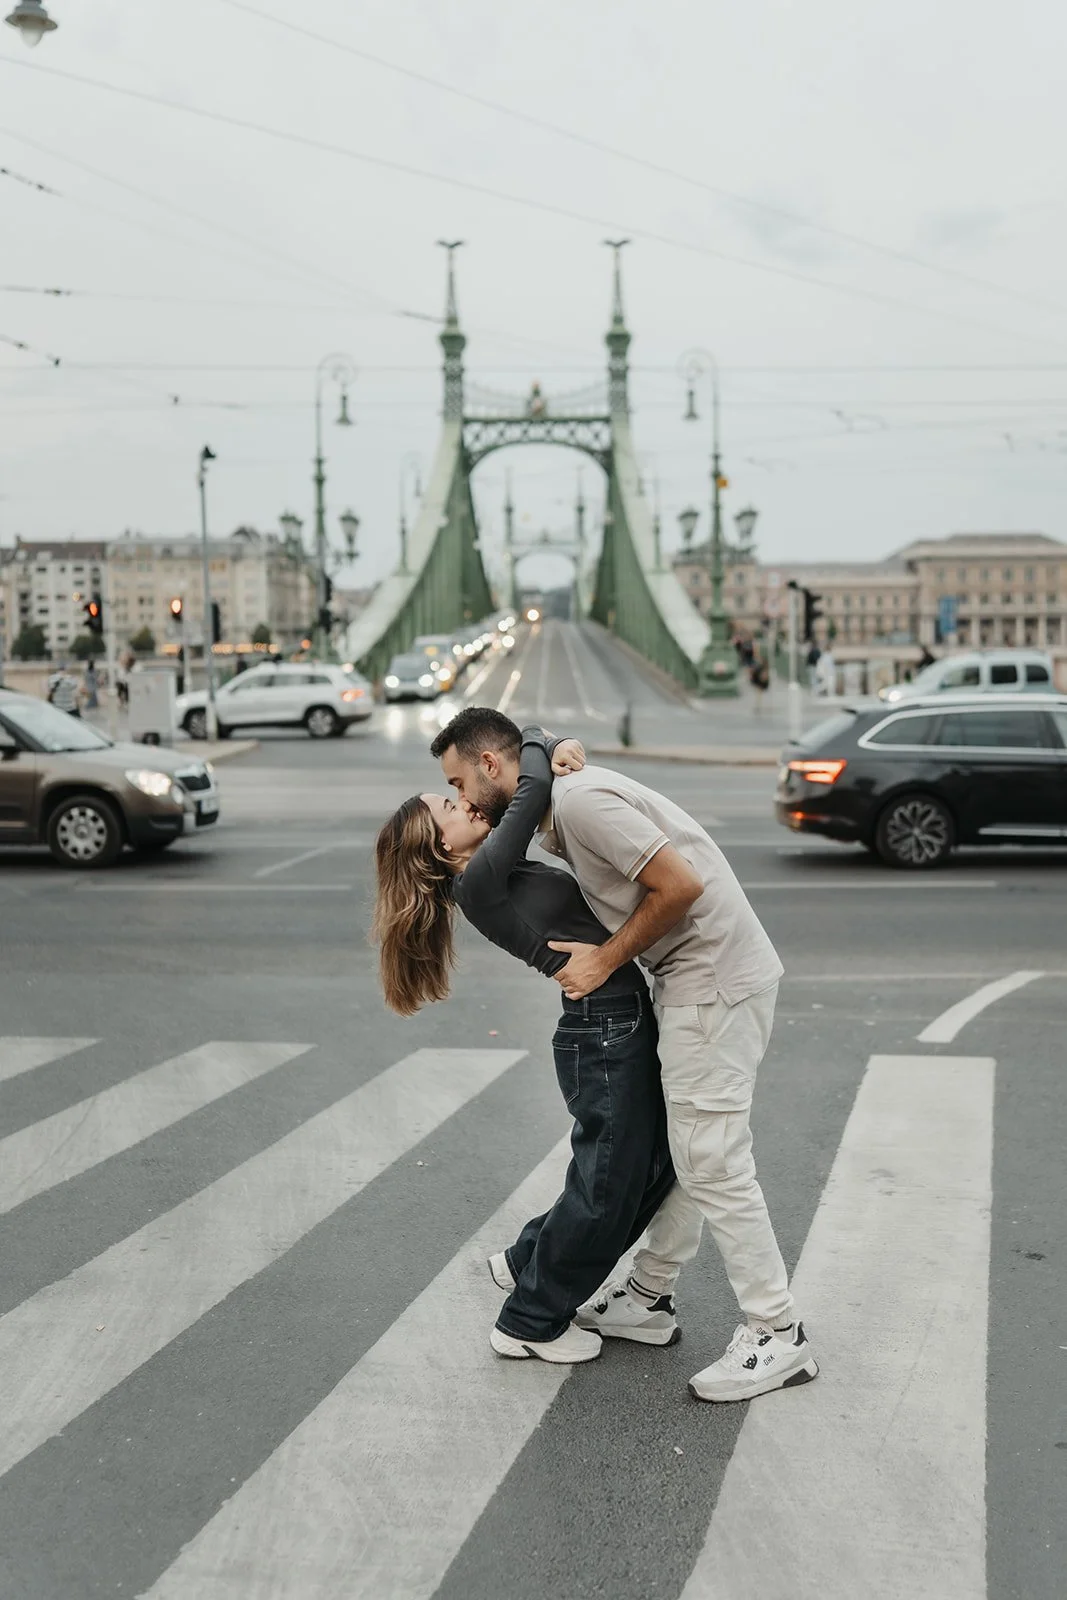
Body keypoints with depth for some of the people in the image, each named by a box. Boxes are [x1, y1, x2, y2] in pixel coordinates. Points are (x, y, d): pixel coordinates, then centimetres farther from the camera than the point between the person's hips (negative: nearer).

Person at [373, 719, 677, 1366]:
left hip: (627, 1022, 9)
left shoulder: (503, 871, 13)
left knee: (655, 1167, 19)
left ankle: (529, 1264, 35)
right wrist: (534, 741, -5)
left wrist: (561, 760, 0)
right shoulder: (479, 884, -15)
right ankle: (529, 1322, 22)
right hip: (604, 1029, -9)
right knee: (607, 1184, 3)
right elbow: (532, 791, -23)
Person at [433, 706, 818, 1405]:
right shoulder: (560, 811, 14)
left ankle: (778, 1338, 0)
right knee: (681, 1144, 17)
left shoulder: (582, 801, -18)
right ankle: (650, 1294, 29)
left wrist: (606, 961, -12)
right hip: (694, 975, 10)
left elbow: (680, 883, -21)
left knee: (711, 1158, -7)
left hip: (714, 978, -10)